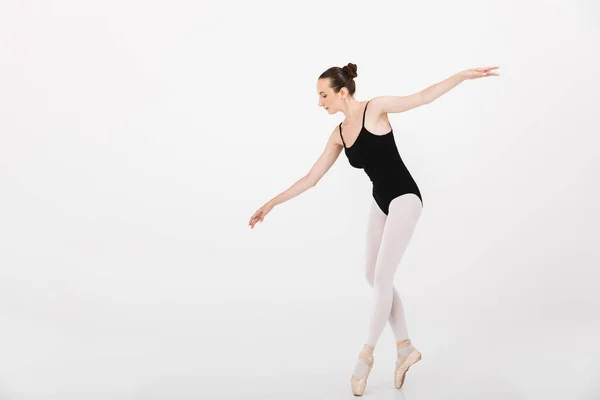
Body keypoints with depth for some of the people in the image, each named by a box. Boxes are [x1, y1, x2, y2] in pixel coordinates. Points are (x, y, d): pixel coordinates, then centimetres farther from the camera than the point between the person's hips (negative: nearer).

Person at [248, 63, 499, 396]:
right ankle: (405, 347, 22)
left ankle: (367, 354, 9)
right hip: (380, 202, 7)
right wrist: (271, 203, 7)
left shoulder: (375, 108, -13)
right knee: (373, 276, 9)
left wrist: (463, 75, -20)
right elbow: (310, 178, 7)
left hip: (404, 198, -7)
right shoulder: (338, 135, 4)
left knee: (382, 278, -6)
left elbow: (422, 97, -12)